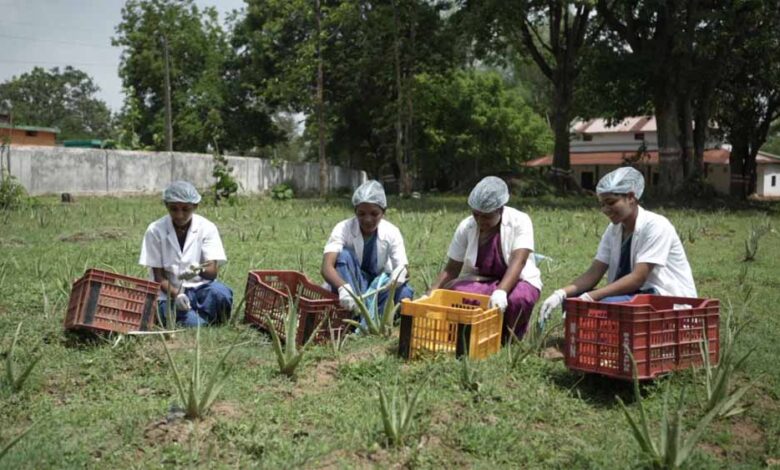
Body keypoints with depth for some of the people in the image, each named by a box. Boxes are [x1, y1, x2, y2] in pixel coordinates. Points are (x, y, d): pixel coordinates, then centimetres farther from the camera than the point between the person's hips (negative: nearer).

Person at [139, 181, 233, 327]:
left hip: (200, 287, 1)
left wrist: (199, 270, -34)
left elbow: (213, 271, -10)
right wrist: (176, 295, -23)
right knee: (191, 322, -30)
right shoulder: (155, 230, -6)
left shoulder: (207, 228, -4)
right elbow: (159, 277, -4)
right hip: (170, 292, -1)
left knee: (221, 293, -33)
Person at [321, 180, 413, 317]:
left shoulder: (392, 232, -11)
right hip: (350, 287, -1)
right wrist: (343, 287, -54)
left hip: (379, 285, 1)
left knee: (404, 293, -29)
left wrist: (402, 272, -44)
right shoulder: (343, 229, -18)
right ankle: (355, 313, -37)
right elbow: (326, 267, -32)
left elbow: (403, 267, -17)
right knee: (344, 256, -30)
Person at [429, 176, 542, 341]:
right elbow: (451, 269, -5)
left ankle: (508, 337, -4)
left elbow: (518, 261, -30)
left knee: (517, 299, -38)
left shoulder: (520, 221, -16)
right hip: (478, 284, 2)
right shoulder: (466, 227, -8)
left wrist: (501, 291, -47)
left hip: (516, 282, -2)